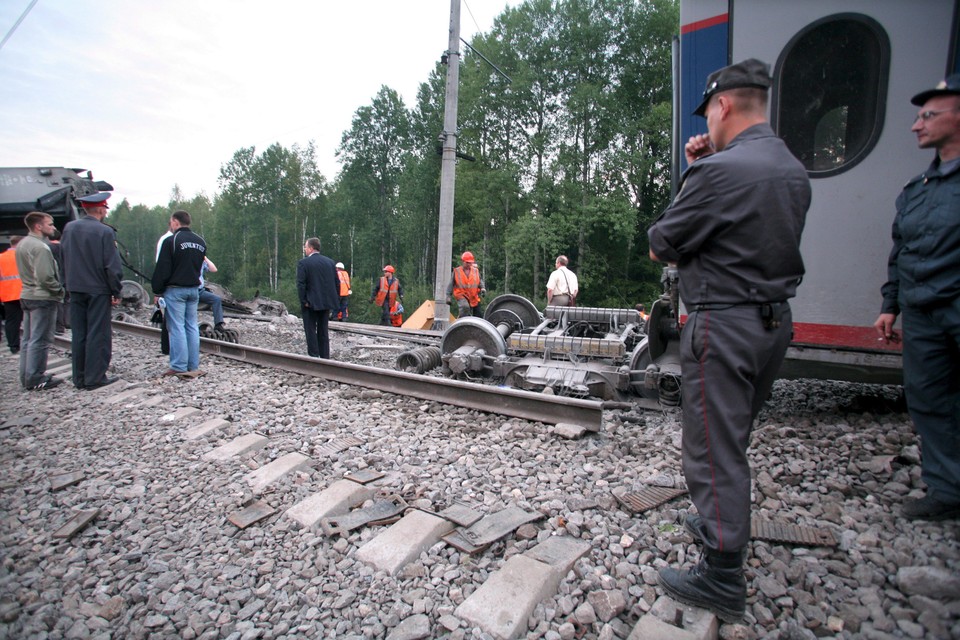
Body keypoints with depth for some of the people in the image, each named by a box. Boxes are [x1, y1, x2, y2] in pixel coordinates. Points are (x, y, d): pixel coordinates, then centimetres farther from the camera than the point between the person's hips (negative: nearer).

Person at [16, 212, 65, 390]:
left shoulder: (22, 244, 14)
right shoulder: (40, 247, -17)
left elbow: (27, 271, 18)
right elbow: (45, 277, -23)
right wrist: (60, 289, -8)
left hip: (27, 295, 10)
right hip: (43, 298, -10)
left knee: (28, 340, 14)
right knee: (40, 341, -4)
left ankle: (27, 377, 21)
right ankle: (36, 379, 0)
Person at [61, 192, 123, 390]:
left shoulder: (69, 228, 6)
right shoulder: (105, 231, -13)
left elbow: (64, 259, 11)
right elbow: (112, 266, -14)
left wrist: (69, 283, 18)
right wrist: (116, 292, -6)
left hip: (75, 289, 6)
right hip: (98, 290, -6)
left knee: (78, 334, 11)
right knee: (98, 334, 0)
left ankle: (79, 378, 17)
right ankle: (95, 377, 2)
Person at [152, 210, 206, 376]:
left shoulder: (171, 241, -10)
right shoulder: (200, 242, 12)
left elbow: (162, 269, -9)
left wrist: (157, 290, -2)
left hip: (175, 290, -6)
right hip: (194, 289, 6)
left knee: (177, 327, -3)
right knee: (192, 326, 8)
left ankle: (179, 367, -3)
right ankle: (193, 366, 10)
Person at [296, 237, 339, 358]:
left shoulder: (303, 263, -8)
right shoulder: (330, 262, 7)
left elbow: (301, 284, -14)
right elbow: (337, 283, 7)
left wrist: (304, 301, -8)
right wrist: (335, 300, 11)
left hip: (311, 303, -5)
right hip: (326, 302, 5)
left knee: (311, 331, 4)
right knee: (324, 331, 11)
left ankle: (314, 356, 2)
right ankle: (325, 357, 12)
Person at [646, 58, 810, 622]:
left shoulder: (720, 169, -18)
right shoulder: (795, 172, 10)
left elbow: (661, 246, -12)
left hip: (724, 324, -9)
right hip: (776, 320, 10)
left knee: (714, 446, 0)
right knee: (736, 436, 23)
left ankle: (722, 579, 12)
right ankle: (721, 523, 42)